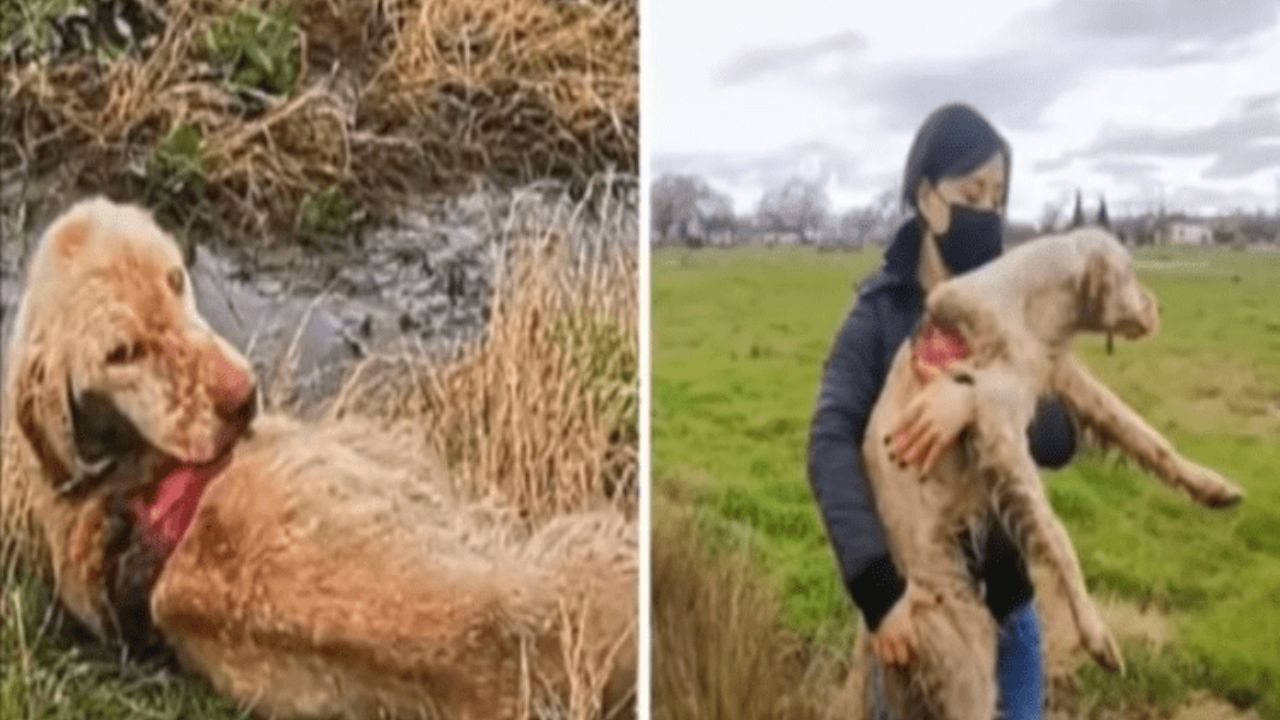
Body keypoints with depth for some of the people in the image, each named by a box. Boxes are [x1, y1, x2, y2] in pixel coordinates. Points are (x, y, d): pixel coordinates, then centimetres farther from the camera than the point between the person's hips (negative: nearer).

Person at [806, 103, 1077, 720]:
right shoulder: (880, 311, -8)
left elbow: (1061, 437, -10)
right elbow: (830, 442, -21)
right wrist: (877, 587, -33)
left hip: (1005, 603, 3)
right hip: (912, 597, -2)